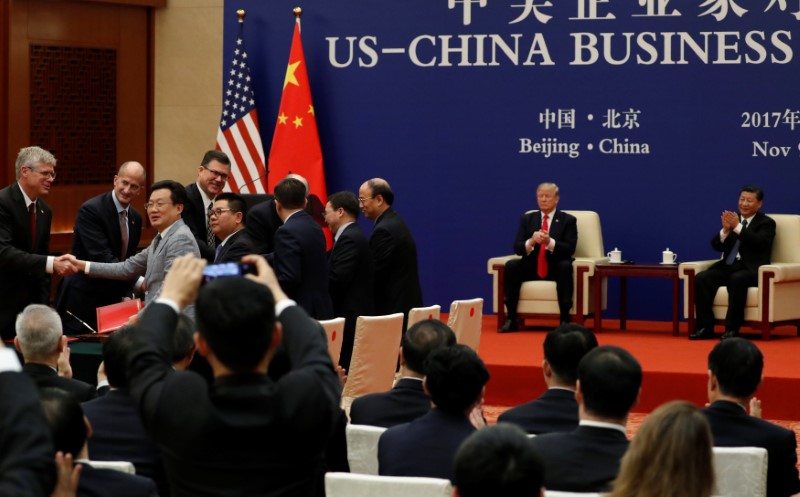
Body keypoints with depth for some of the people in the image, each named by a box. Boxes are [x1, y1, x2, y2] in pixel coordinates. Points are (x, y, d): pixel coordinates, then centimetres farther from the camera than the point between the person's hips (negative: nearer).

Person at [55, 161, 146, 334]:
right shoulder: (91, 210, -16)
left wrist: (126, 296, 0)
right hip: (81, 300, -6)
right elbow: (102, 257, -25)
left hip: (112, 300, 7)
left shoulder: (135, 218, 8)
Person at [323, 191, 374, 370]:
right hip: (354, 316, 10)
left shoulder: (349, 239, -13)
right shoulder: (353, 235, 18)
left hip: (349, 319, -10)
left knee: (342, 370, -10)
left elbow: (336, 280, -20)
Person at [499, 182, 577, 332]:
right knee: (511, 265, -26)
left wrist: (550, 242, -26)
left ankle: (565, 319, -32)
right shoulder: (527, 219, 12)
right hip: (532, 267, 2)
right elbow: (517, 248, 2)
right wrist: (531, 242, -21)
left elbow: (570, 249, -8)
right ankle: (511, 319, -25)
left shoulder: (568, 220, 5)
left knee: (565, 266, -35)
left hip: (555, 268, -2)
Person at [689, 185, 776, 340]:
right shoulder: (732, 219, 18)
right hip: (728, 266, 5)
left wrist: (737, 227, -22)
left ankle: (732, 328, -31)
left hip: (751, 269, -5)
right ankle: (705, 327, -20)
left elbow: (760, 243, -15)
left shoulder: (766, 223, 6)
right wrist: (725, 230, -12)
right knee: (701, 278, -22)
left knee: (736, 279, -38)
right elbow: (717, 246, 9)